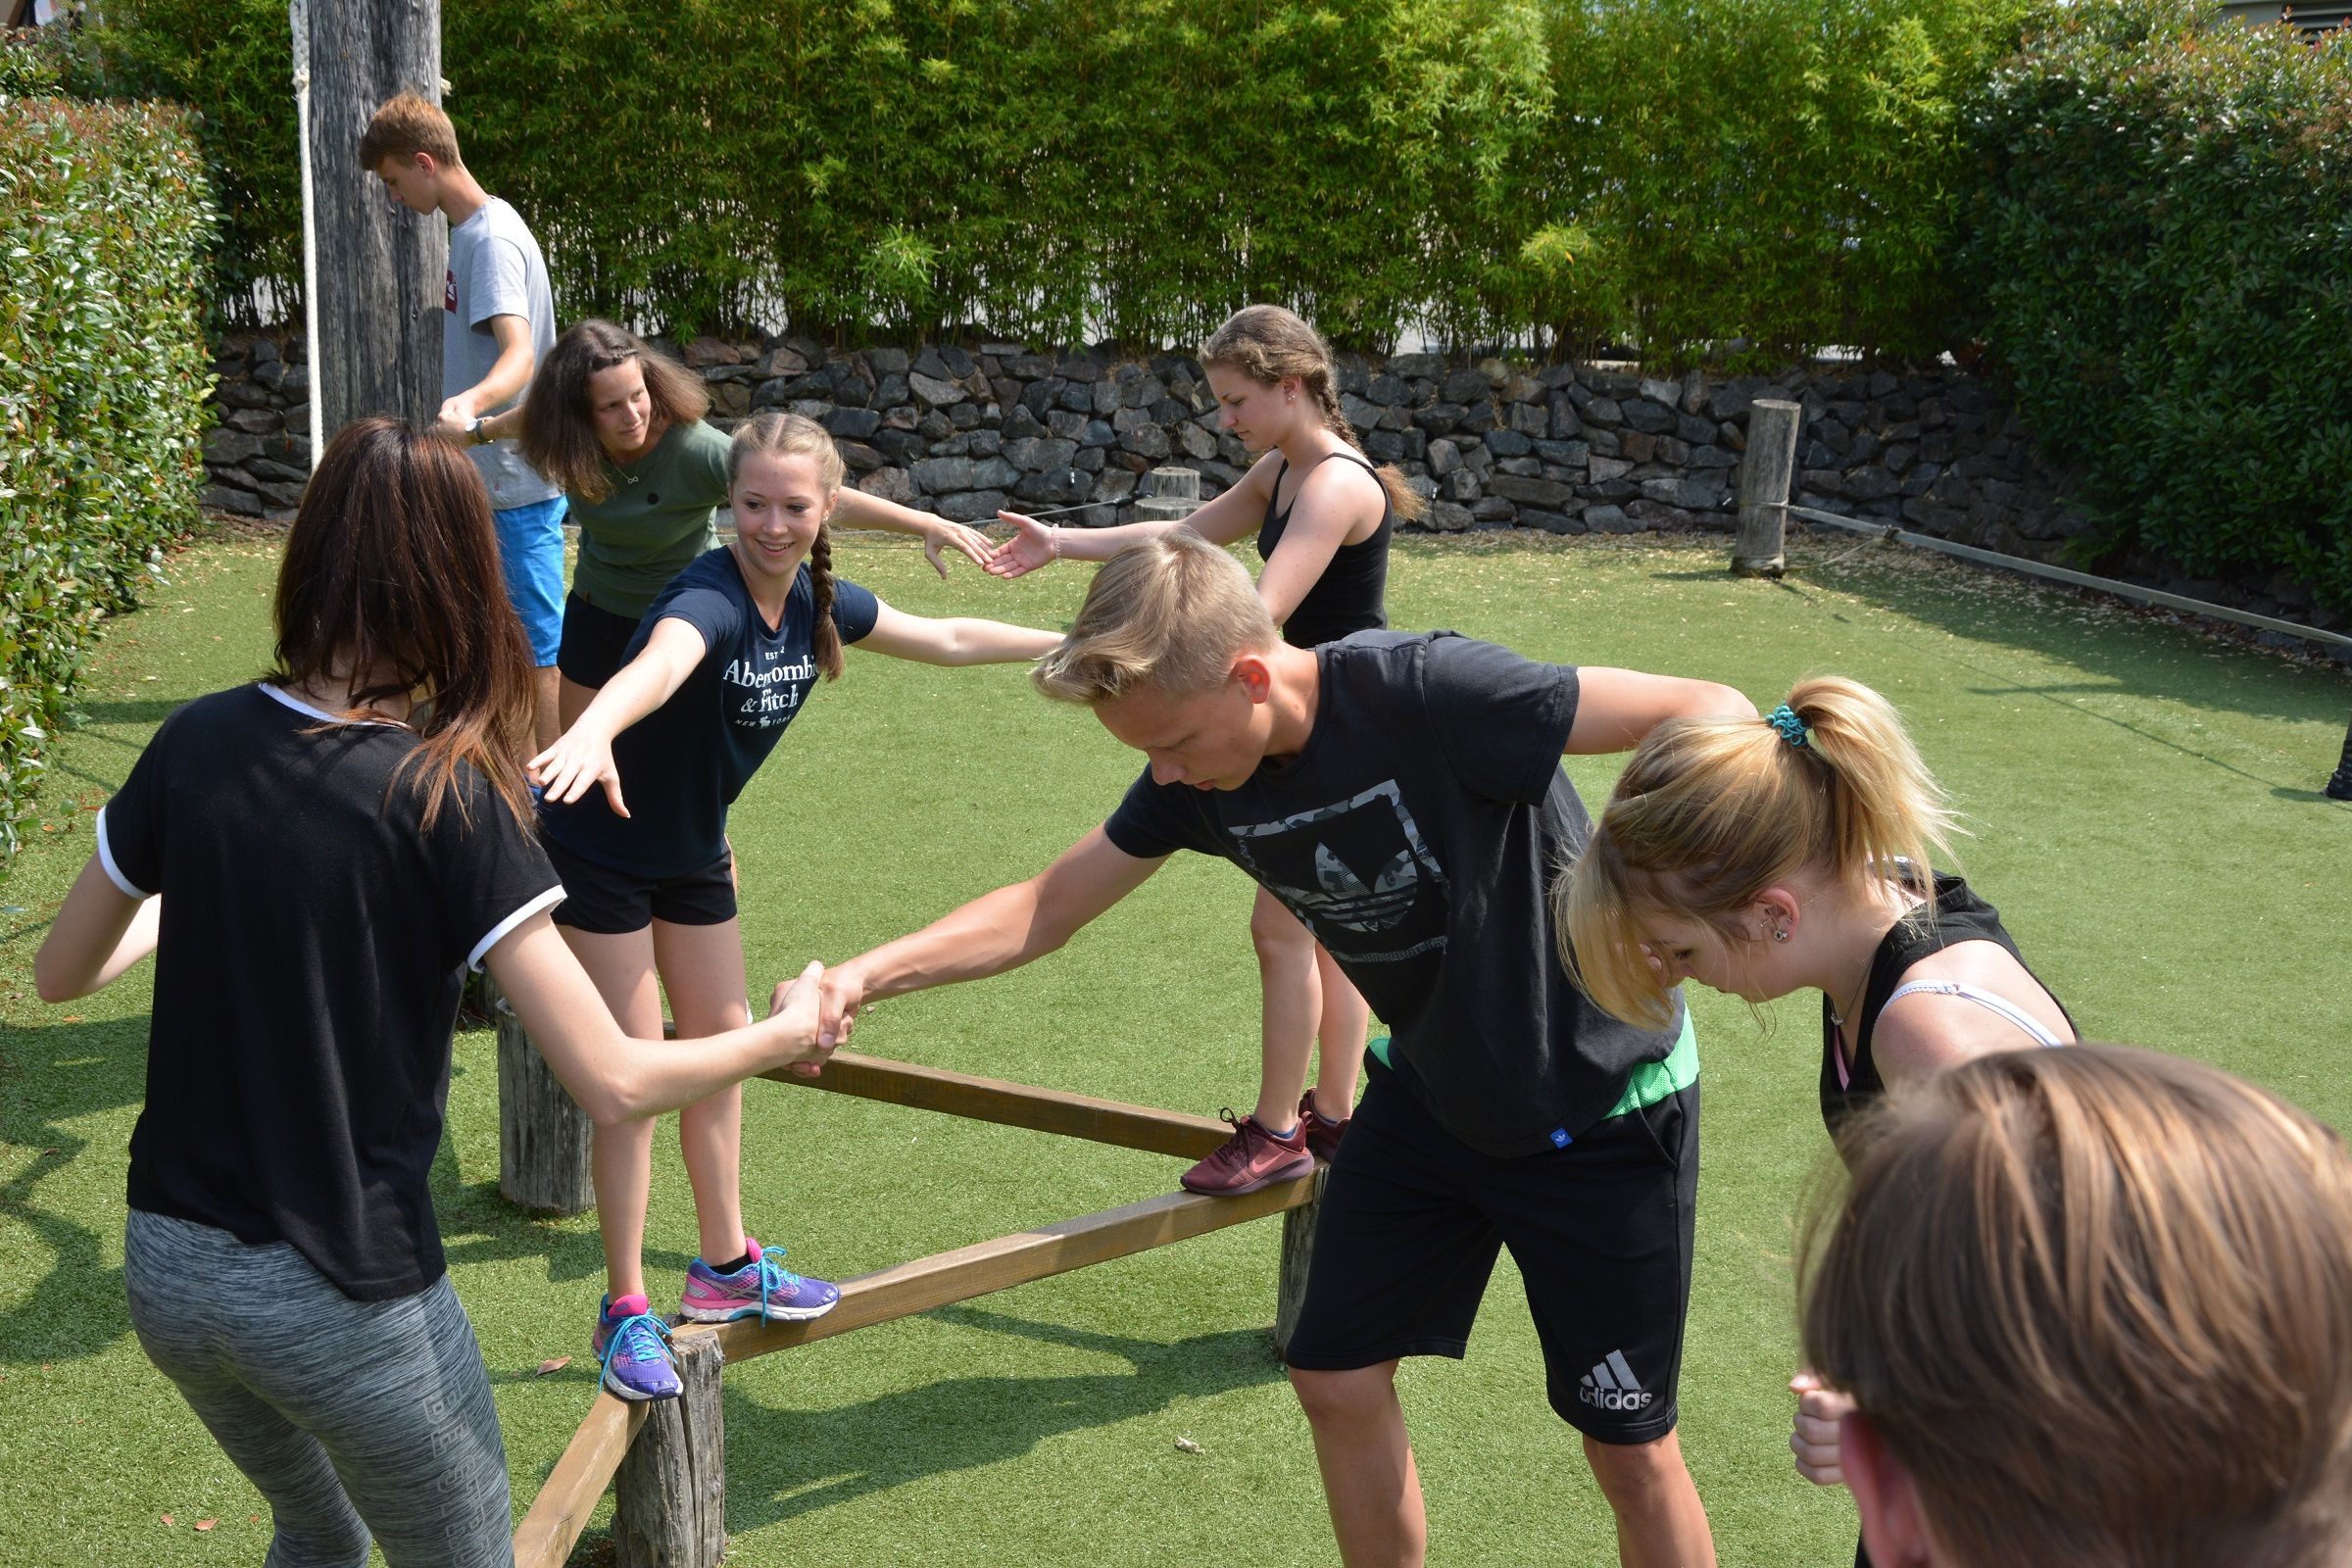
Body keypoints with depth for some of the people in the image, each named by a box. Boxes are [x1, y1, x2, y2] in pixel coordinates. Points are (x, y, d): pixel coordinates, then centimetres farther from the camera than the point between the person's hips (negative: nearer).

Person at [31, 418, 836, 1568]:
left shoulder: (195, 744, -6)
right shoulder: (450, 798, -19)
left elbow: (61, 973, 9)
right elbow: (613, 1085, -20)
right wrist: (784, 1035, -3)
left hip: (165, 1269, 5)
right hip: (342, 1300, -5)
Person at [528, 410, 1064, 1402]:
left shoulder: (819, 604, -7)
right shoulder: (711, 595, -30)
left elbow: (946, 639, 10)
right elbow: (661, 662, -55)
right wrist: (593, 731, -76)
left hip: (692, 853, 8)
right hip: (602, 851, -8)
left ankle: (725, 1267, 33)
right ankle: (625, 1312, 8)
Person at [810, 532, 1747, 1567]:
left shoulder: (1427, 695, -32)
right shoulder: (1197, 777, -11)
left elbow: (1705, 713, -31)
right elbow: (1046, 907, -3)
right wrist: (866, 976, -17)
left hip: (1603, 1103, -6)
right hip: (1432, 1089, 6)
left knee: (1627, 1446, 4)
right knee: (1337, 1381, 9)